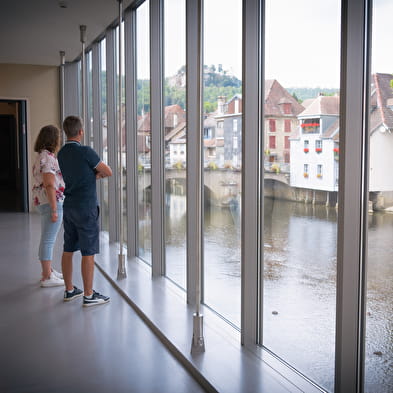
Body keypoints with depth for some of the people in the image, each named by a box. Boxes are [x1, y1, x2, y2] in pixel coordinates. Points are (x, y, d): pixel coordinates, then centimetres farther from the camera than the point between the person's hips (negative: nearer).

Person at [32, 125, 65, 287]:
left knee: (47, 239, 18)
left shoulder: (42, 156, 14)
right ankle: (47, 277, 2)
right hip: (51, 202, -10)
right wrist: (54, 209, -21)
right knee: (48, 240, -4)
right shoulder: (48, 158, -18)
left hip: (42, 201, 10)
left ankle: (48, 271, 29)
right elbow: (49, 185, -22)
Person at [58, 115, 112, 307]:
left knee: (68, 249, 13)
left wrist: (95, 174, 6)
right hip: (86, 208, -8)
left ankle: (69, 290, 23)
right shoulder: (85, 152, -16)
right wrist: (99, 171, 12)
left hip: (69, 207, 8)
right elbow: (108, 172, -7)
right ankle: (88, 295, 4)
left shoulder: (61, 153, 8)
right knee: (88, 253, -2)